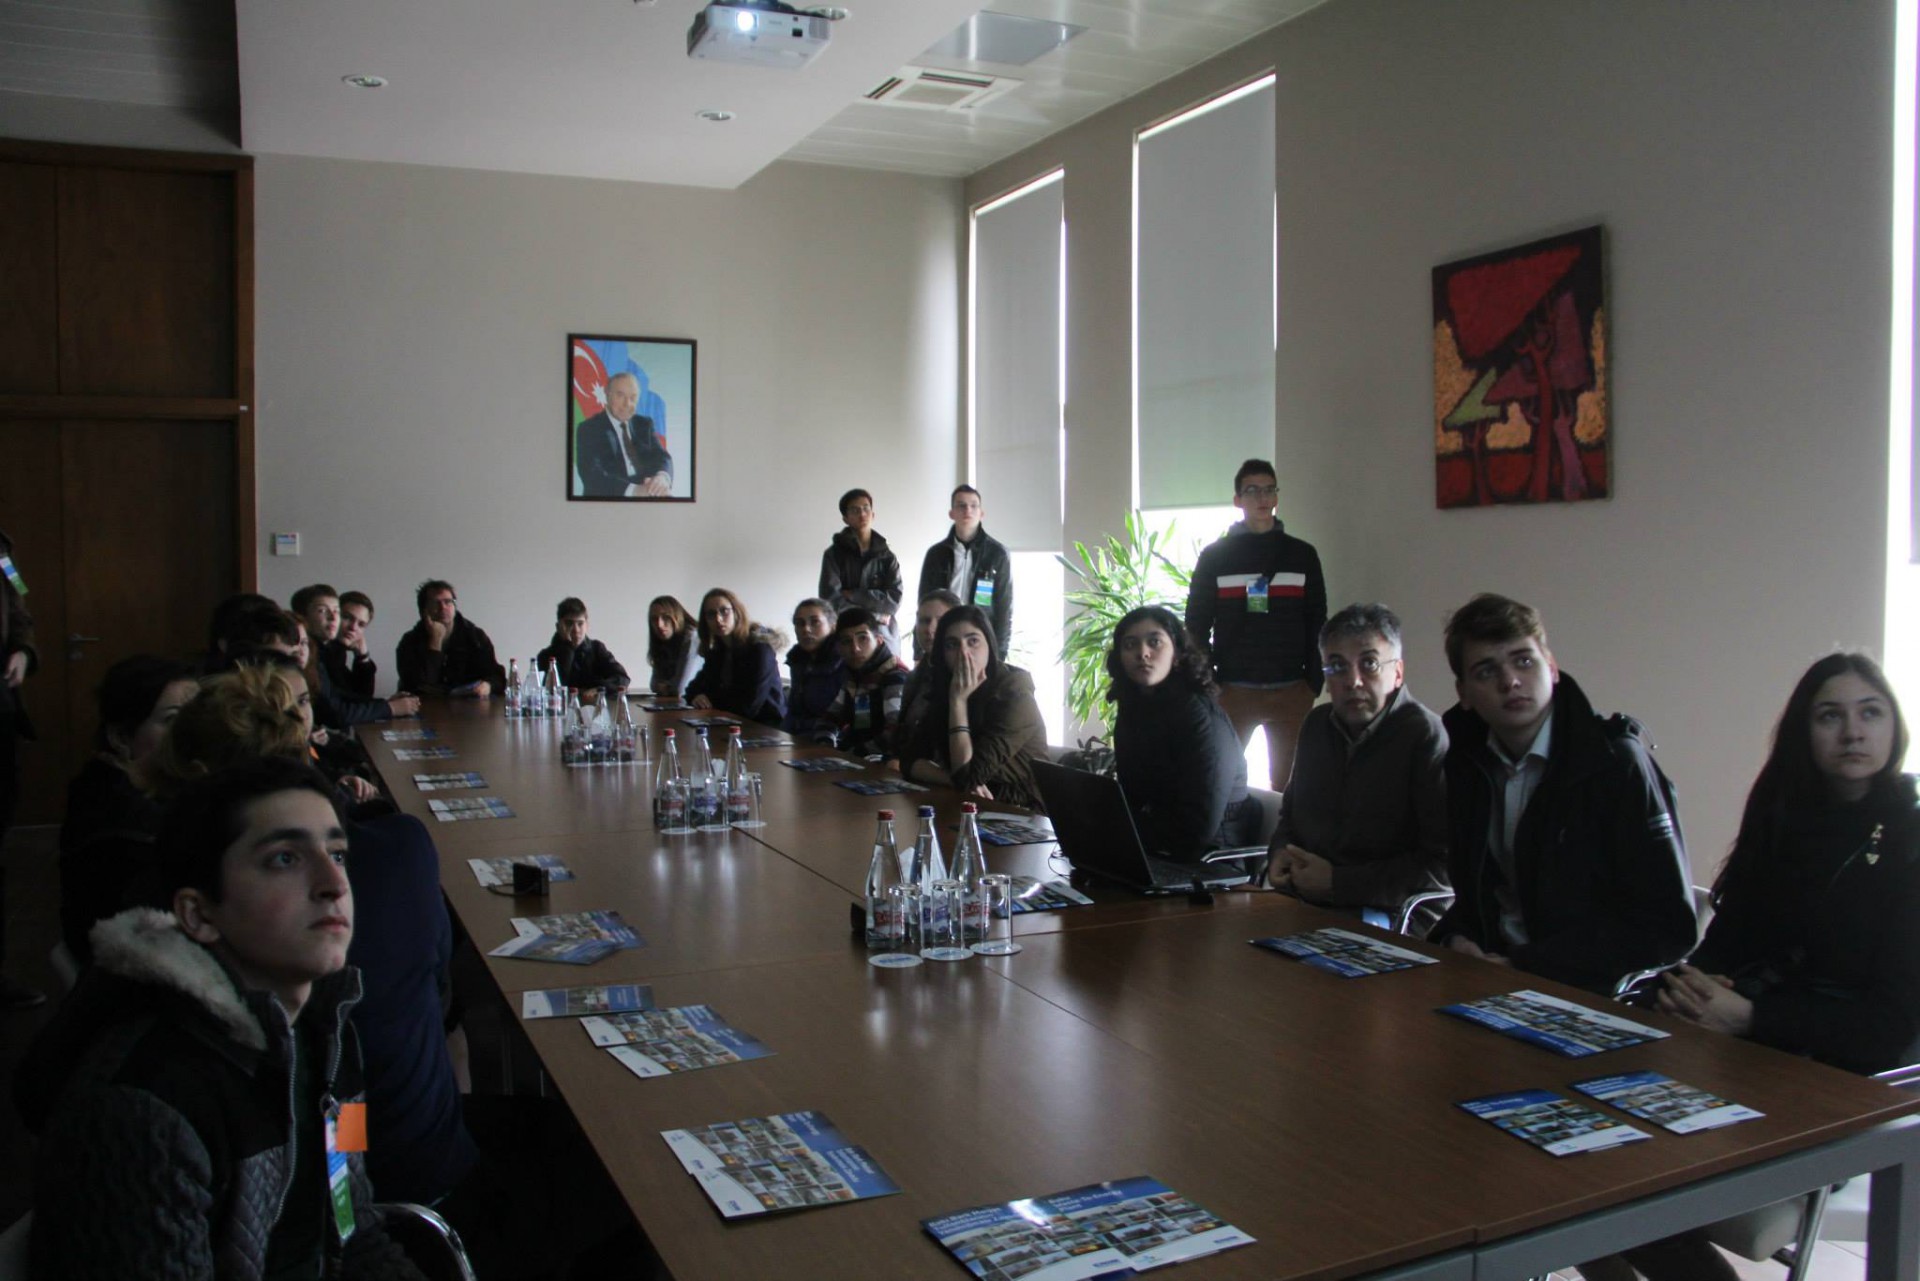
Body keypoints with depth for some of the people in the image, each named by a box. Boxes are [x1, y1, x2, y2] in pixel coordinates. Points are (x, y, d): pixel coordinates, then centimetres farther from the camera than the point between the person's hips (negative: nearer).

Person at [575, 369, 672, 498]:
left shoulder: (644, 424, 16)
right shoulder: (588, 429, -1)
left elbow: (661, 456, 3)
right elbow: (592, 475, -15)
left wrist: (662, 476, -22)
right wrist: (634, 490, -31)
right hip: (609, 501, -5)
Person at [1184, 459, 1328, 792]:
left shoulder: (1303, 554, 9)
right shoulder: (1215, 556, 4)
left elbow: (1317, 624, 9)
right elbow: (1197, 625, 3)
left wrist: (1314, 684, 1)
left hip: (1291, 691, 1)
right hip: (1232, 690, -1)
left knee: (1289, 784, 5)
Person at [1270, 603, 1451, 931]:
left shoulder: (1427, 737, -11)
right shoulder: (1317, 725, 13)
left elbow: (1444, 866, -16)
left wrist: (1338, 883, -15)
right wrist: (1281, 853, 5)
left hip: (1390, 918, -6)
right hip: (1303, 907, 6)